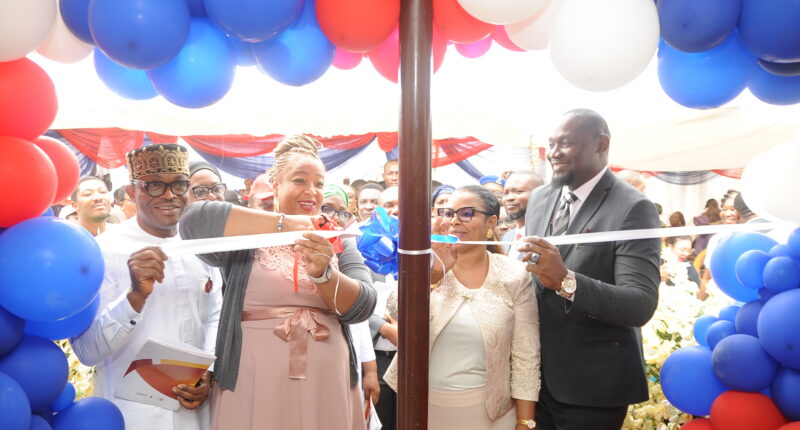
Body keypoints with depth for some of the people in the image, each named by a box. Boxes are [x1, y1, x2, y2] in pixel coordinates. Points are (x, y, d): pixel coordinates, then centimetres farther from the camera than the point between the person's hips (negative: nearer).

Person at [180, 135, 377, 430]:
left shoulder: (338, 241, 6)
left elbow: (362, 307, -5)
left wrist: (323, 272, -25)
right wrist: (282, 223, -26)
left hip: (326, 384, 3)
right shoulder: (246, 236, -1)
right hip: (251, 384, -2)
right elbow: (194, 220, -20)